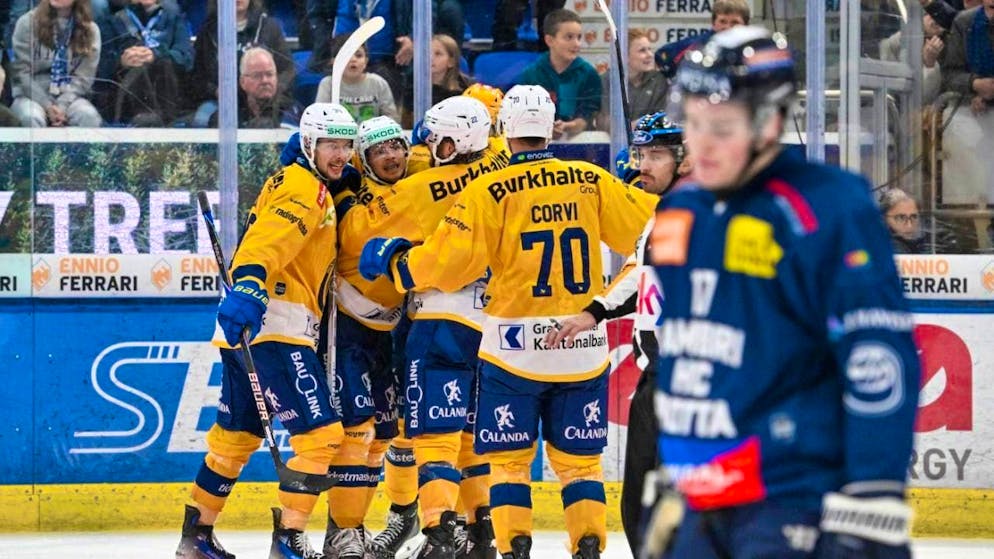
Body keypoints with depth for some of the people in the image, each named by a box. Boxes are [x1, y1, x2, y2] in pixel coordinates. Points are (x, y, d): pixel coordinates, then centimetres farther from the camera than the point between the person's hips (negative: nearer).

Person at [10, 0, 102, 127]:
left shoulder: (90, 30, 3)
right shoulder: (28, 22, -1)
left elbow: (83, 78, -1)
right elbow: (21, 72, -4)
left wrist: (62, 106, -17)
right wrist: (47, 106, -16)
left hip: (69, 97, 1)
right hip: (32, 95, -1)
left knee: (89, 116, -32)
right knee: (32, 117, -36)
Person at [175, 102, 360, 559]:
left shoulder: (319, 188, 20)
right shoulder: (304, 187, -10)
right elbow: (269, 240, -26)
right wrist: (249, 283, -43)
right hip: (271, 322, -11)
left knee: (237, 434, 19)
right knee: (320, 431, -12)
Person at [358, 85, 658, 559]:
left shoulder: (490, 192, -9)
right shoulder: (591, 181, 0)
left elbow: (450, 261, -13)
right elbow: (647, 226, 8)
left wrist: (392, 260, 3)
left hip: (515, 345, -3)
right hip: (583, 344, 3)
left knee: (509, 456, 7)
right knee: (579, 458, 12)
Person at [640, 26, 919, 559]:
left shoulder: (830, 212, -13)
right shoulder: (678, 211, 11)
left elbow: (880, 361, -16)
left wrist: (872, 508, -19)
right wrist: (670, 486, 26)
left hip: (792, 503, -8)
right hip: (702, 504, 8)